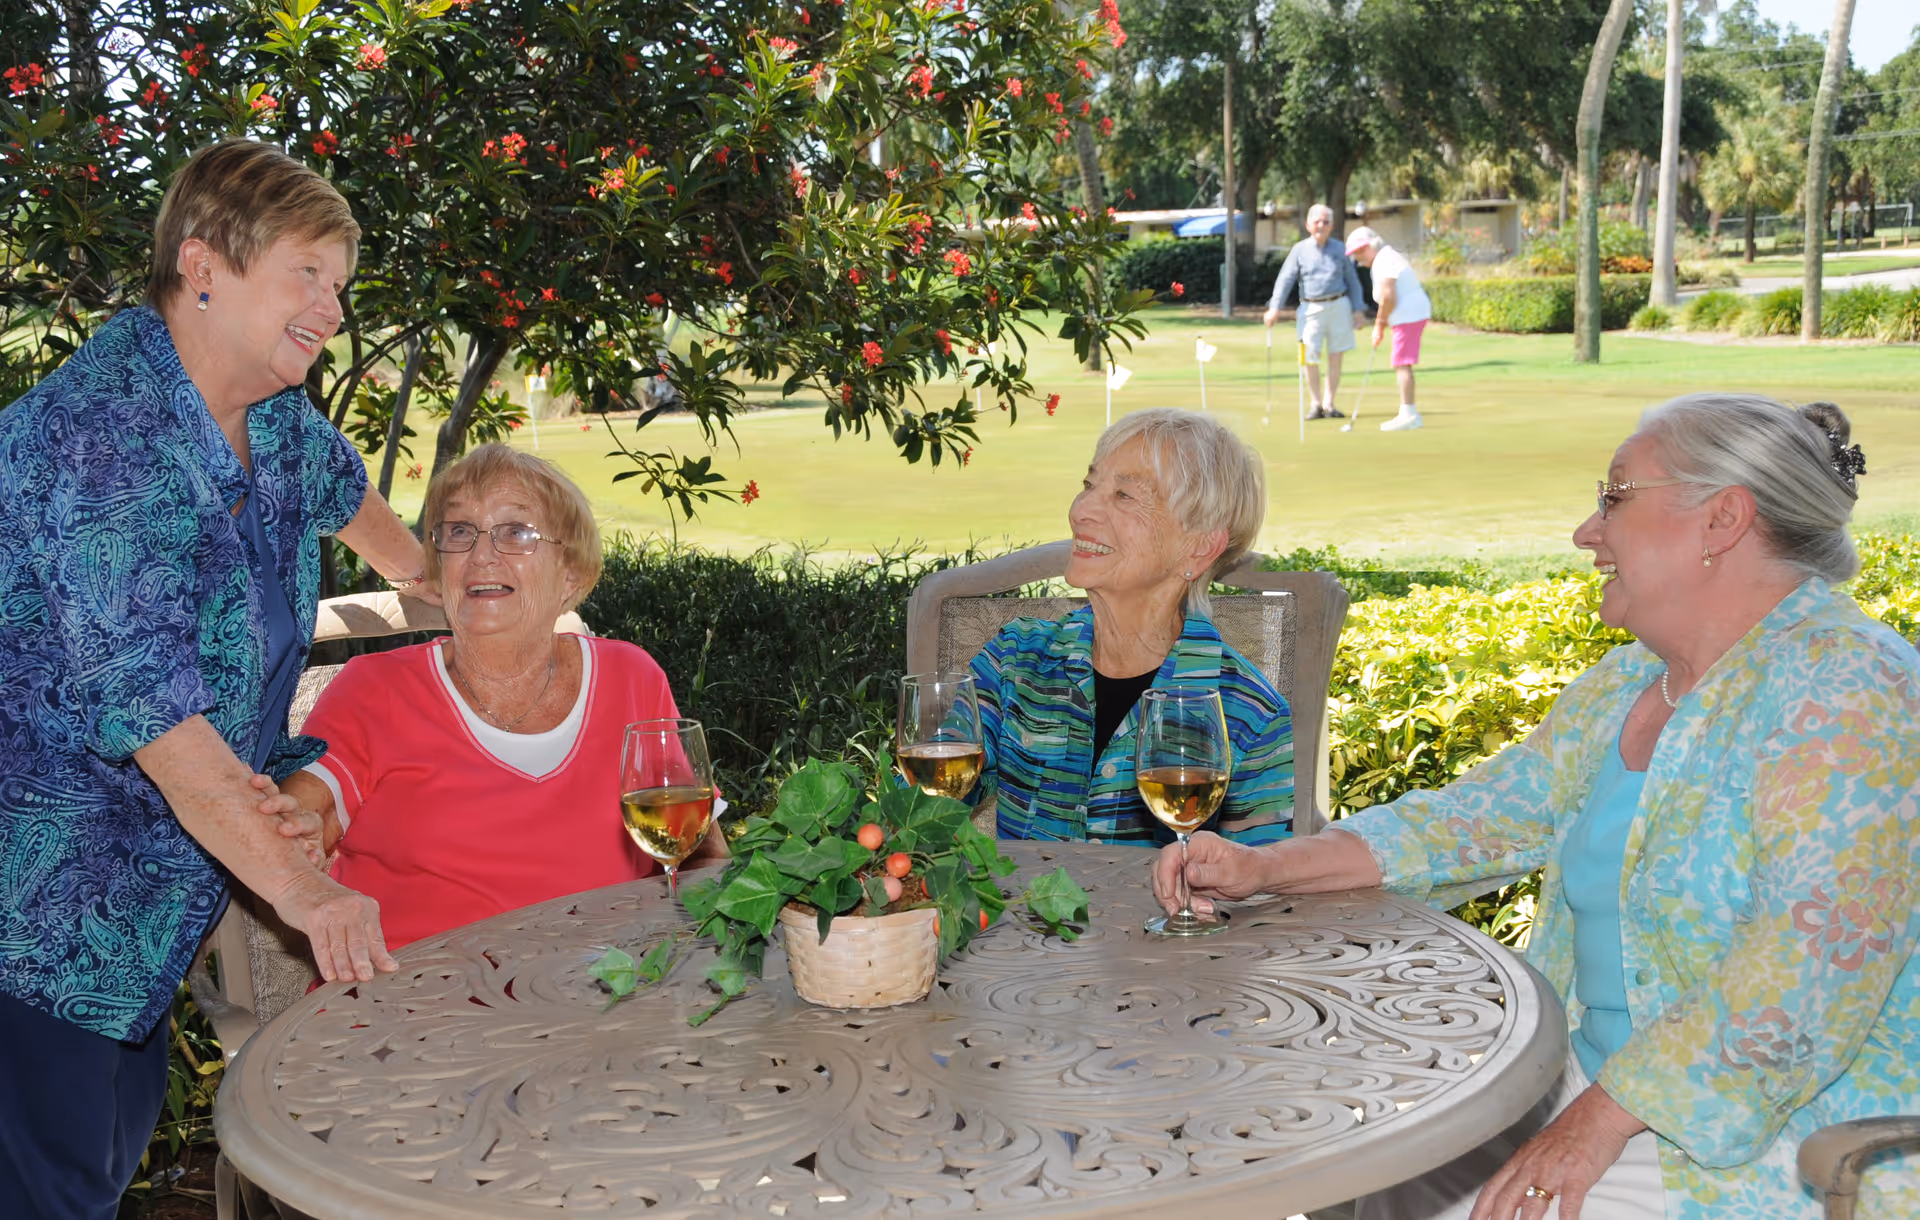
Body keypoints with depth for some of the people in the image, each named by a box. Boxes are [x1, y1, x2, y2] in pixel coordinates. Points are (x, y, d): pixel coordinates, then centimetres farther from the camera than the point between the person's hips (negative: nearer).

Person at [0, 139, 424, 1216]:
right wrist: (297, 884, -33)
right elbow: (149, 699, -30)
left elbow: (343, 491, 29)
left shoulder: (278, 418, 3)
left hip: (166, 876, 9)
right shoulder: (95, 436, -24)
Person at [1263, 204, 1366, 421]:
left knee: (1335, 358, 2)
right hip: (1311, 309, -1)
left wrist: (1357, 309, 8)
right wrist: (1275, 308, -9)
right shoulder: (1300, 250, 4)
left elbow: (1352, 280, 13)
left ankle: (1329, 404, 10)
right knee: (1310, 358, -4)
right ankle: (1315, 404, 8)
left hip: (1338, 307, 1)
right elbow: (1285, 279, 0)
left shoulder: (1339, 250, 8)